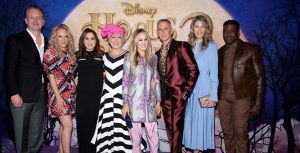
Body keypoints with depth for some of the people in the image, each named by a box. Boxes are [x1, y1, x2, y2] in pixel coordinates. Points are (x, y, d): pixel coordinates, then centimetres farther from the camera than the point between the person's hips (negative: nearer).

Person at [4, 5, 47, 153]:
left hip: (41, 95, 4)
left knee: (37, 133, 11)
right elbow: (10, 69, -8)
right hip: (22, 95, -4)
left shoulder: (47, 42, 12)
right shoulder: (15, 40, -3)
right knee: (22, 132, 6)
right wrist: (14, 93, -14)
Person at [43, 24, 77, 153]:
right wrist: (58, 96, -15)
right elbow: (51, 75, -11)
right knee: (68, 126, -8)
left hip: (71, 93, 6)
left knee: (64, 125, 12)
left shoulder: (70, 53, 10)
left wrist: (74, 86, 4)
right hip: (59, 93, -6)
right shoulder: (51, 52, -7)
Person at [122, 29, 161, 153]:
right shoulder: (129, 57, -1)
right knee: (135, 132, 6)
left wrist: (158, 101, 9)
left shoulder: (153, 57, 8)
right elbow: (125, 81, -3)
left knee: (153, 133, 4)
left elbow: (156, 80, 11)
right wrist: (125, 103, -6)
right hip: (134, 101, -2)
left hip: (150, 101, 3)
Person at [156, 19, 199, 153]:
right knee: (169, 129, 14)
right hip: (165, 96, 6)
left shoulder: (181, 46, -6)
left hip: (177, 95, -6)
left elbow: (193, 70, -11)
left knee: (176, 129, -1)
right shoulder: (158, 53, 14)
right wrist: (159, 93, 4)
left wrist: (186, 92, -12)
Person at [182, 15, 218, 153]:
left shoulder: (211, 46, -3)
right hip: (190, 90, 4)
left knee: (202, 121, 2)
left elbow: (214, 73, -5)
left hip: (204, 91, -4)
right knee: (190, 121, 9)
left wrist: (213, 96, -9)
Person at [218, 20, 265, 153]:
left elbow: (260, 77, -2)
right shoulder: (220, 52, 12)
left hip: (241, 97, -4)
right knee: (227, 133, 9)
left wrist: (258, 103, -7)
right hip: (223, 97, 4)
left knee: (240, 132, -6)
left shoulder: (251, 49, -2)